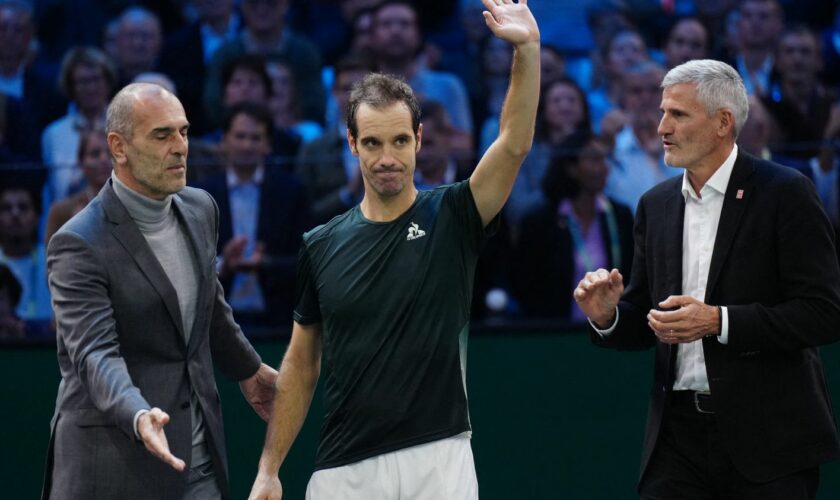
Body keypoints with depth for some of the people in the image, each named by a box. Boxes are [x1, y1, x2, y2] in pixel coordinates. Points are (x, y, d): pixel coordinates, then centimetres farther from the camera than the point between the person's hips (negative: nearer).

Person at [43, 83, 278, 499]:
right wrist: (139, 417, -42)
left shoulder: (200, 209, 7)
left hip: (197, 455, 6)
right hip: (115, 457, -6)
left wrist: (248, 370, 36)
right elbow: (94, 354, -25)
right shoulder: (79, 244, -15)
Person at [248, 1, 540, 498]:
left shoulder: (451, 218, 1)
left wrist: (528, 49, -28)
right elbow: (301, 365, 13)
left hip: (439, 459, -2)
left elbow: (515, 143, -14)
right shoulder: (322, 246, 7)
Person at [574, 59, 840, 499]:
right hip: (679, 435, 5)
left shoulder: (784, 193, -6)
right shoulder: (656, 204, 12)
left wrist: (719, 321, -19)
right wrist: (607, 315, -5)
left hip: (766, 437, -5)